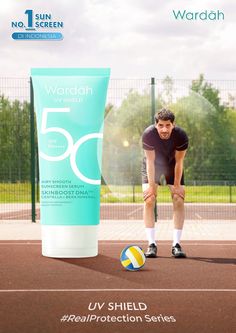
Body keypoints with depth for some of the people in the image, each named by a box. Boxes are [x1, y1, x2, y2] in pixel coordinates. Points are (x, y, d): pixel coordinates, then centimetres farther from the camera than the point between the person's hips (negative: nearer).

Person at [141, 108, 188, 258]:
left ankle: (176, 244, -5)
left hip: (172, 166, 1)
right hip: (153, 166, -1)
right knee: (149, 200, -14)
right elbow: (150, 162, -24)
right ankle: (152, 244, -10)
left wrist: (177, 186, -17)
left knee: (179, 200, -10)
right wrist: (151, 186, -22)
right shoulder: (148, 134, -32)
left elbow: (178, 163, -21)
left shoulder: (181, 136, -30)